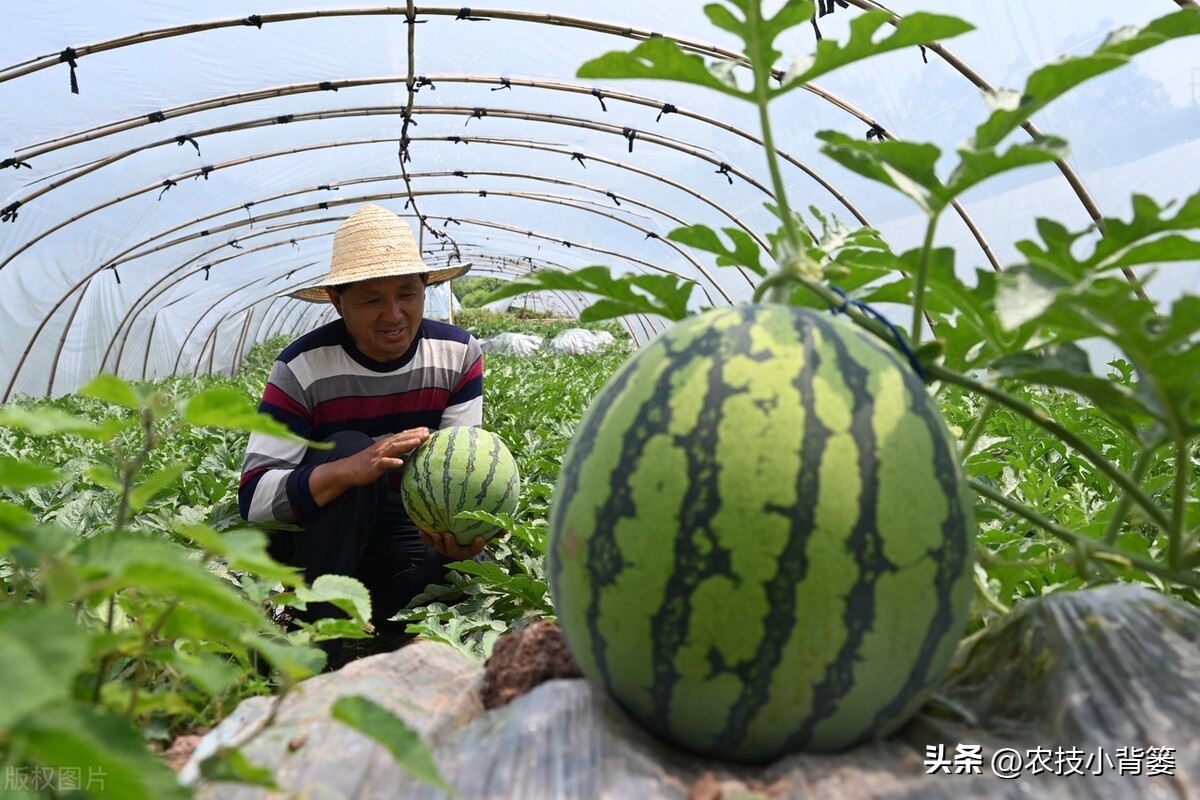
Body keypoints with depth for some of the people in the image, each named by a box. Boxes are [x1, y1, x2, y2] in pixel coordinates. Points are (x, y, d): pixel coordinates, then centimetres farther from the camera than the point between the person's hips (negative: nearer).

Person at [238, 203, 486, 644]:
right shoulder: (302, 368, -19)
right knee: (346, 448, -32)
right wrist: (350, 469, -43)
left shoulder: (458, 354, -10)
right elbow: (253, 498, -25)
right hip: (308, 533, -2)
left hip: (405, 528, 2)